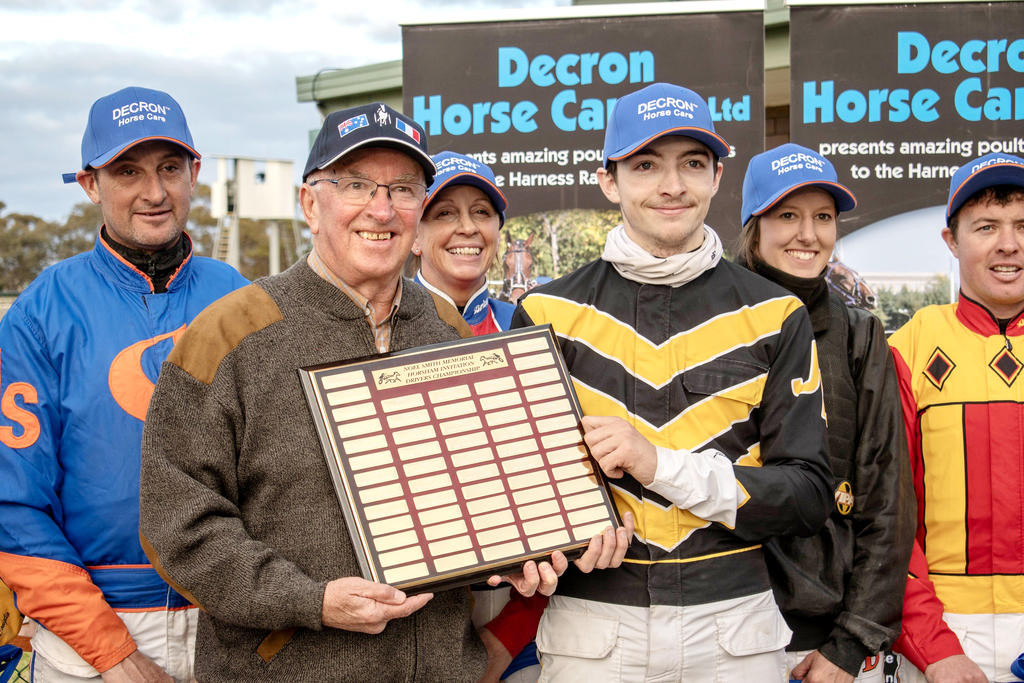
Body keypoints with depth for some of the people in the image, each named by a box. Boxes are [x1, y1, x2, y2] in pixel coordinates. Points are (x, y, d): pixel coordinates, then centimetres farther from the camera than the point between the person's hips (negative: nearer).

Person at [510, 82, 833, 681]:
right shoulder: (548, 312, 3)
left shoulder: (775, 316, 3)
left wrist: (662, 465, -16)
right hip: (591, 625, 0)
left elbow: (810, 495, -3)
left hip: (736, 628, 0)